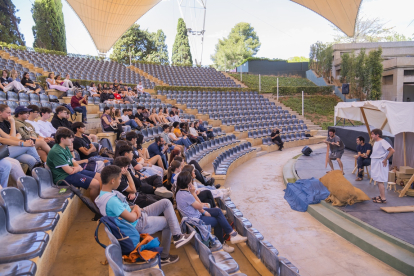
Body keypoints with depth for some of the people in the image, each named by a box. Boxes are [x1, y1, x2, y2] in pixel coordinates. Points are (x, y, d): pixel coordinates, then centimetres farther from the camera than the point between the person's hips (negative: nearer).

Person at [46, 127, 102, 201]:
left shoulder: (66, 148, 12)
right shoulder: (56, 152, -19)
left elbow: (74, 162, 12)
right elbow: (70, 171, -22)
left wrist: (77, 168, -12)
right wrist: (77, 168, 0)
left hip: (73, 172, 10)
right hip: (64, 177, -10)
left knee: (99, 176, 4)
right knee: (95, 184, -22)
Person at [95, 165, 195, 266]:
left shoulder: (106, 193, -1)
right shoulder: (111, 201, -33)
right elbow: (132, 218, -29)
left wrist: (135, 207, -8)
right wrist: (135, 211, -7)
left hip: (138, 215, 9)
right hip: (138, 225, -9)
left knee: (166, 202, 2)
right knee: (168, 222, 7)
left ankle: (178, 236, 4)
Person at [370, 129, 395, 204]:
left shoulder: (382, 142, -17)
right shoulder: (376, 142, 12)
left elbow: (392, 150, -24)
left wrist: (386, 159, -19)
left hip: (380, 163, -10)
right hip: (376, 163, 10)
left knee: (380, 181, -8)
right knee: (378, 180, 16)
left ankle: (383, 199, -2)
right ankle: (381, 195, 27)